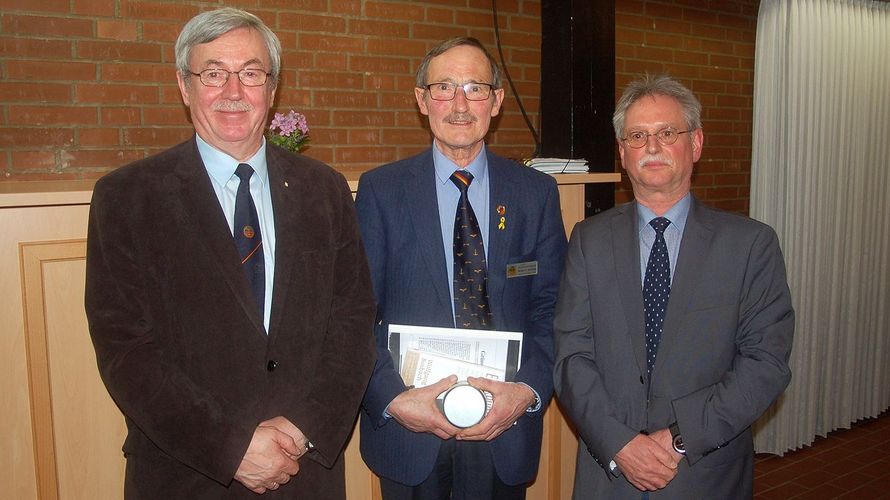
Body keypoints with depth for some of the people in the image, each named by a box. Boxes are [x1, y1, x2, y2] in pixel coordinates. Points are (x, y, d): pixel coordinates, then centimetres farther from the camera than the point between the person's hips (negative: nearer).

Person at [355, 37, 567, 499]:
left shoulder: (536, 192, 1)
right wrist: (393, 398, -17)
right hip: (407, 430, -1)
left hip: (507, 430, 1)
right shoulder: (378, 190, -3)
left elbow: (551, 309, 0)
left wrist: (529, 390, -14)